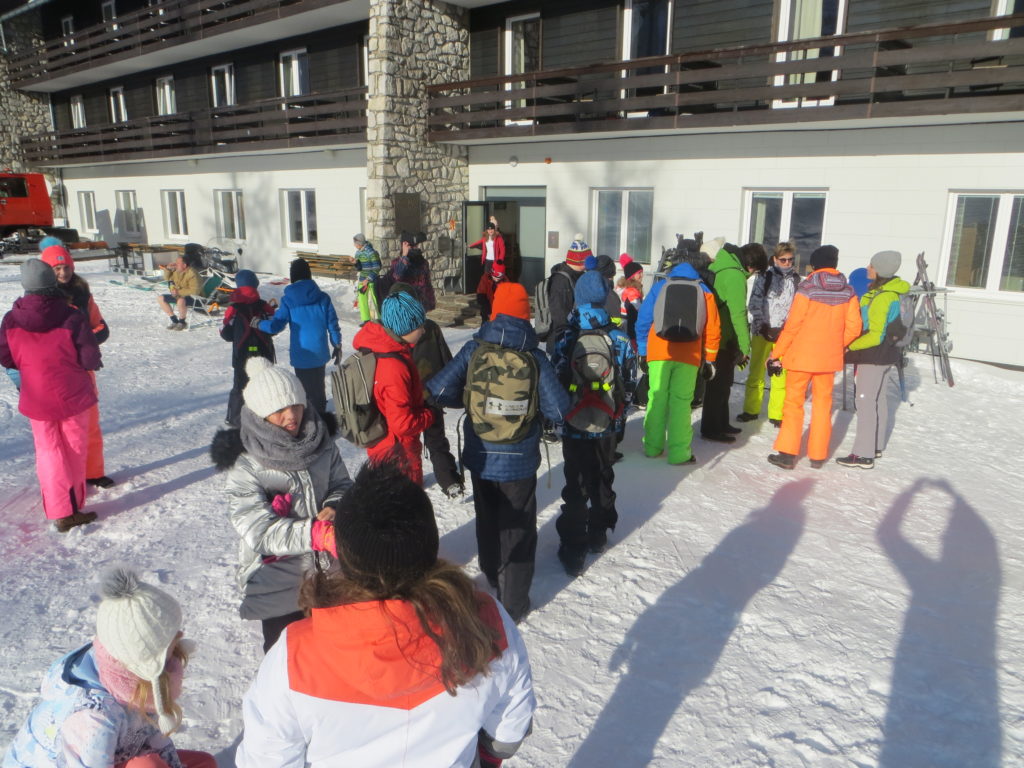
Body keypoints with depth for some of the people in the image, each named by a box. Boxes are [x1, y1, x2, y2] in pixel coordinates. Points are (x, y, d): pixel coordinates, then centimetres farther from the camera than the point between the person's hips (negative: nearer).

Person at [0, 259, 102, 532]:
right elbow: (90, 358, -16)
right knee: (75, 449, 14)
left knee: (49, 452, 11)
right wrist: (94, 363, 7)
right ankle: (73, 503, 23)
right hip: (73, 396, -2)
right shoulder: (72, 317, -17)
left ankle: (61, 511, 6)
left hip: (37, 399, 2)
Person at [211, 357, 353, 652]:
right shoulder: (244, 467, -18)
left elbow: (342, 484, 3)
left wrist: (333, 507, -20)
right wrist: (314, 534, -38)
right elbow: (260, 531, -25)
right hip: (279, 581, -4)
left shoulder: (320, 442, -4)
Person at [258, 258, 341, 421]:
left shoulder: (288, 300, -11)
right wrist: (337, 344, 12)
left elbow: (275, 326, -13)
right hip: (320, 352, 3)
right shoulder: (323, 297, -4)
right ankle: (321, 415, 35)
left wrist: (259, 324, 6)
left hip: (302, 355, -3)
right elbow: (332, 323, -1)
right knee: (319, 385, 22)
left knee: (306, 389, 9)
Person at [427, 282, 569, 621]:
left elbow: (439, 391, -14)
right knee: (517, 529, 13)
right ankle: (512, 604, 23)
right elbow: (558, 409, -15)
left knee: (487, 521, 24)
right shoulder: (535, 357, -13)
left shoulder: (473, 349, -10)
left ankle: (492, 579, 46)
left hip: (480, 457, 2)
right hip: (519, 462, -2)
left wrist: (471, 399, 3)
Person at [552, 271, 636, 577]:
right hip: (608, 426, 3)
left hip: (575, 427, -2)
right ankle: (598, 534, 36)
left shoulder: (567, 339, -16)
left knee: (576, 486, 6)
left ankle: (573, 551, 11)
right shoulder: (620, 338, -8)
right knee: (602, 479, 21)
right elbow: (630, 382, 1)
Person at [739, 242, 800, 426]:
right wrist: (762, 326, -10)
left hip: (784, 333, 1)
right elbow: (754, 304, -1)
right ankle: (751, 410, 15)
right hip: (762, 331, -1)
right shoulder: (764, 276, 4)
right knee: (756, 373, 4)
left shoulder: (796, 280, 11)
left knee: (781, 375, 0)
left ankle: (776, 414, 10)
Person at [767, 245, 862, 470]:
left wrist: (776, 354, -7)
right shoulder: (848, 291, 1)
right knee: (823, 404, 14)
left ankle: (787, 453, 2)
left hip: (801, 355, -4)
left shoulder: (807, 288, -12)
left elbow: (792, 325, -13)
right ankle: (818, 455, 19)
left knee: (793, 402, 5)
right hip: (829, 358, 4)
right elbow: (853, 327, 0)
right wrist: (836, 345, 15)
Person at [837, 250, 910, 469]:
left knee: (865, 402, -7)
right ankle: (875, 446, 29)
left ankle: (864, 455, -4)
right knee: (879, 400, 17)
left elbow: (876, 336, -23)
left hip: (874, 355, -10)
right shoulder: (893, 290, 8)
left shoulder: (882, 298, -23)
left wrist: (850, 347, -15)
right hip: (886, 354, 10)